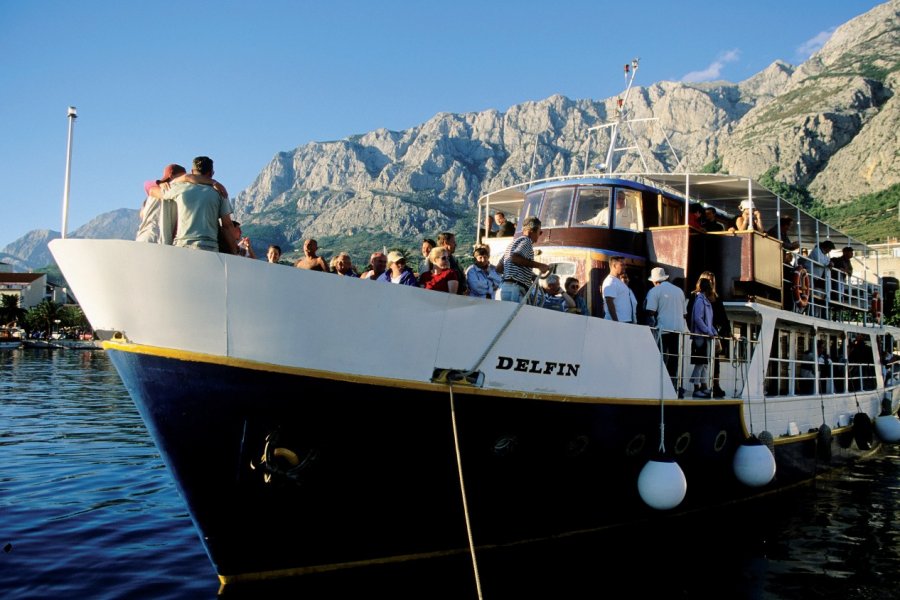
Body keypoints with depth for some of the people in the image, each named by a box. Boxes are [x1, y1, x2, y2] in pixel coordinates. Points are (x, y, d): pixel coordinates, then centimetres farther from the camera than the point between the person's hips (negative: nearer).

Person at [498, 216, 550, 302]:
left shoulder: (513, 243, 25)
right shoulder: (526, 241, -3)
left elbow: (499, 269, 25)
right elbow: (515, 258, -23)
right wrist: (539, 265, -16)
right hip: (516, 288, -10)